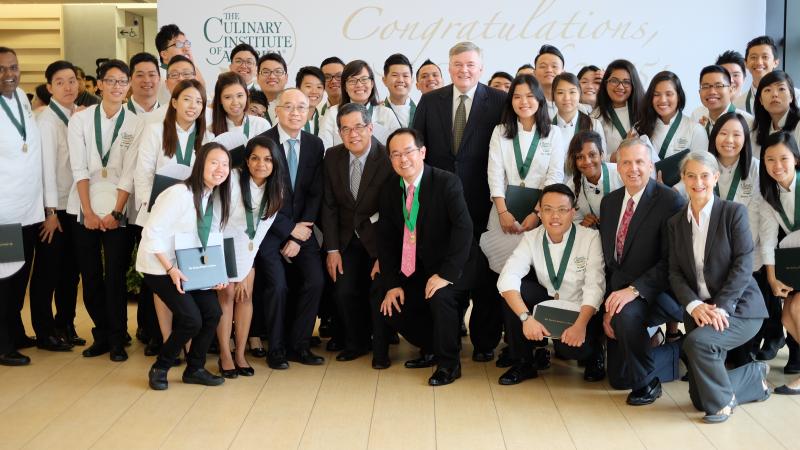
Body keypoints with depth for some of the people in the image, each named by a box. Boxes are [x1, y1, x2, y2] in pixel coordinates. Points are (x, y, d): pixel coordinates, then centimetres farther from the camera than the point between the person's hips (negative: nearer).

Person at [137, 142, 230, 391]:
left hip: (189, 266, 7)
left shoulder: (217, 197, 1)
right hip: (159, 267, -7)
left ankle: (194, 369, 14)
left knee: (213, 312, -6)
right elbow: (152, 232, -22)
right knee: (192, 319, -16)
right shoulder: (180, 193, -22)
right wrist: (170, 269, -24)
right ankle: (159, 369, 7)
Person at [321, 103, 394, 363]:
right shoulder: (333, 157, -2)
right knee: (343, 293, -8)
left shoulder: (389, 159, -16)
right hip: (348, 239, 4)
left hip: (380, 239, -3)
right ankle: (356, 343, 16)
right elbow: (329, 205, 3)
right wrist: (332, 249, -3)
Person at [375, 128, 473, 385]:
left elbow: (464, 229, -25)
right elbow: (385, 239, 3)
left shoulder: (447, 183, -16)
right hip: (410, 271, 6)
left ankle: (449, 363, -10)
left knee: (440, 296, -33)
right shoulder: (389, 189, 1)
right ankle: (431, 349, 21)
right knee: (385, 309, -3)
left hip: (443, 268, -6)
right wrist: (392, 284, -5)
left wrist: (445, 274, -31)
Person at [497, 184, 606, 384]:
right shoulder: (531, 238, -7)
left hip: (580, 311, -3)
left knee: (573, 347, -33)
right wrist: (526, 317, -36)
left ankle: (594, 353, 8)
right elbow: (508, 277, -21)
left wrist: (580, 325, -37)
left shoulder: (591, 238, -14)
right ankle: (523, 362, -7)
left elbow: (594, 286, -22)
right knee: (514, 289, -22)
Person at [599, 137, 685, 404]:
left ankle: (647, 382, -14)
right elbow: (607, 259, 9)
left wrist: (634, 290, -29)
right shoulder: (609, 202, 8)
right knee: (619, 380, 7)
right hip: (619, 293, 7)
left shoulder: (670, 201, -12)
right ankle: (680, 353, 32)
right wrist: (607, 307, 0)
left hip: (655, 294, -6)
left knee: (626, 313, -40)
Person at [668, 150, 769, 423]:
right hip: (698, 310, 5)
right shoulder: (675, 223, 8)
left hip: (738, 308, -5)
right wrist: (694, 305, -15)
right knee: (700, 398, 2)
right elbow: (675, 273, 2)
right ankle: (754, 376, 31)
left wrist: (720, 307, -22)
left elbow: (743, 264, -12)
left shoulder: (734, 212, -5)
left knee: (697, 341, -34)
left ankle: (722, 401, -6)